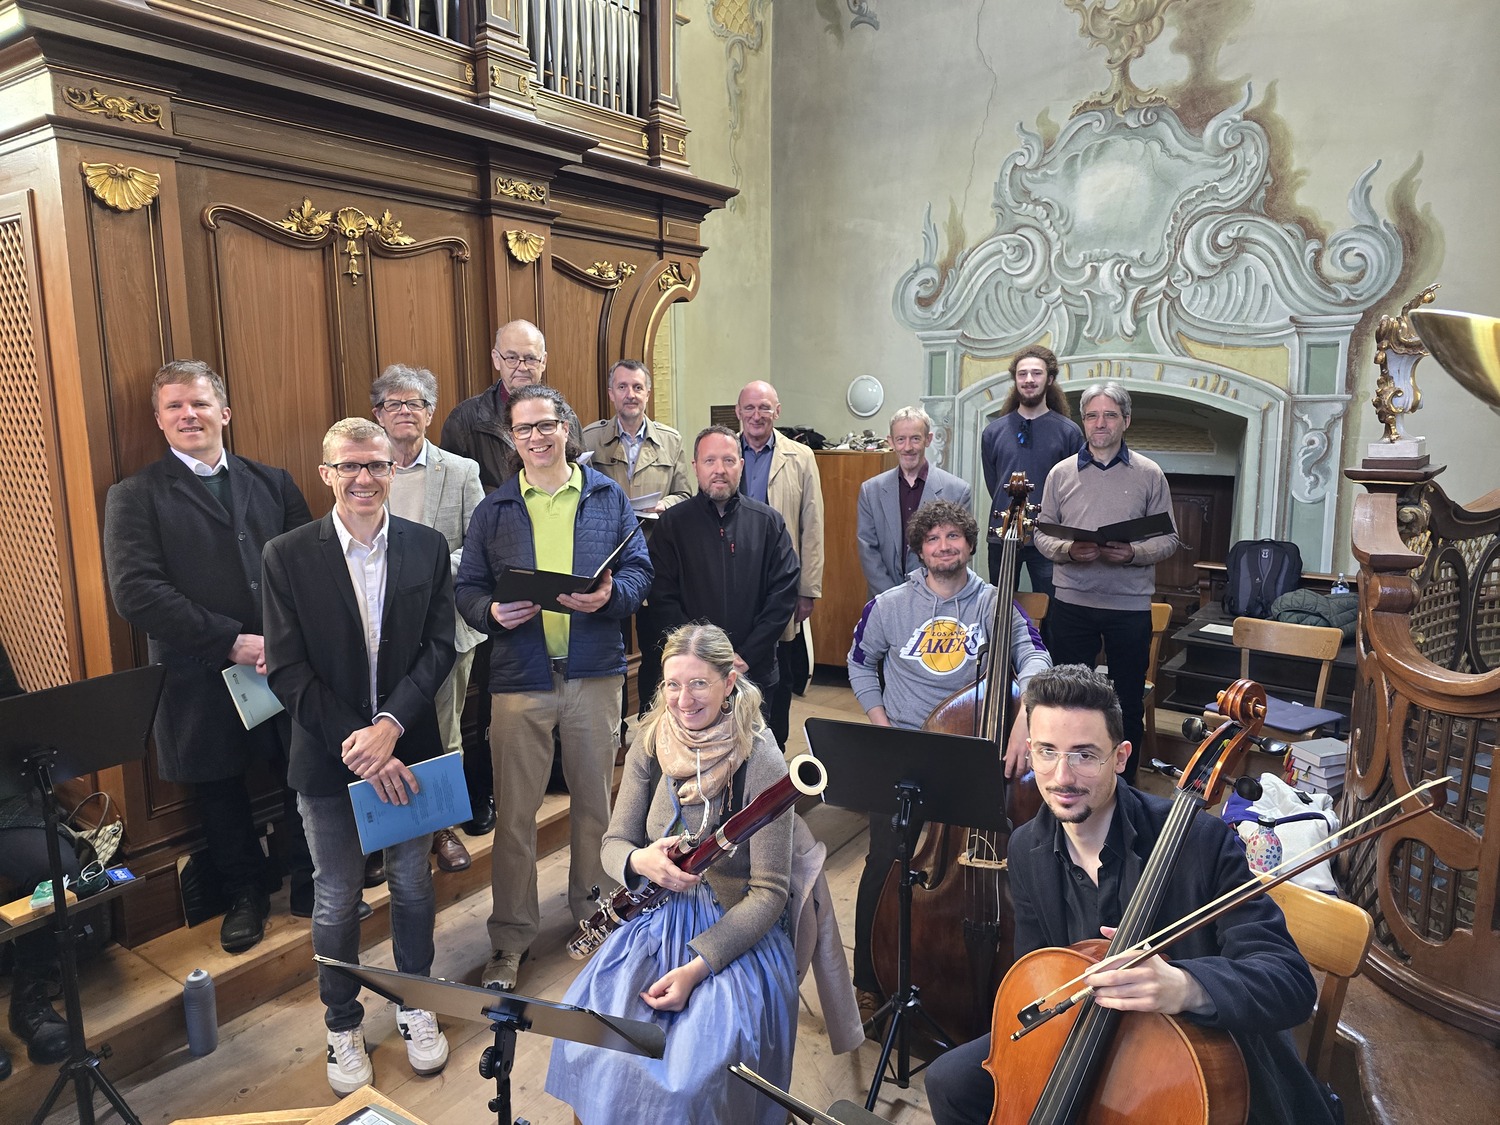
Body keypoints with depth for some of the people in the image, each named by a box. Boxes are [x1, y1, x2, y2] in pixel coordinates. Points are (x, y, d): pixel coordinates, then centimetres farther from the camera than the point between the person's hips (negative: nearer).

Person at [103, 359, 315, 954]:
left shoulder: (273, 482, 9)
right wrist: (231, 641, -18)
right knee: (221, 799, 15)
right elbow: (135, 592, -13)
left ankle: (311, 888, 31)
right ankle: (245, 897, 37)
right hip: (202, 682, -2)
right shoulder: (134, 497, -1)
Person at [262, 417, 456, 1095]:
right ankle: (343, 1024, 36)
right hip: (327, 758, -1)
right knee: (336, 900, 13)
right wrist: (357, 749, -17)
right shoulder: (287, 556, -8)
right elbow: (287, 671, -11)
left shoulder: (428, 547, -3)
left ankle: (415, 1005, 38)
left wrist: (390, 725, -18)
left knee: (412, 883, 16)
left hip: (407, 749, 2)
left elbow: (439, 647, -5)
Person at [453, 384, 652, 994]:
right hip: (520, 674, 0)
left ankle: (593, 912, 36)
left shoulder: (607, 497, 5)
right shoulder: (494, 508, 6)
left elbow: (639, 568, 3)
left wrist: (612, 594, -17)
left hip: (595, 671, 1)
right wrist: (493, 612, -16)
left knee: (594, 800, 14)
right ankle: (511, 939, 19)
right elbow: (468, 588, 5)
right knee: (514, 812, 4)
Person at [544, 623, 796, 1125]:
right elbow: (615, 842, 5)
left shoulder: (760, 763, -17)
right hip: (654, 919, 4)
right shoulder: (652, 743, -2)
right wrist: (640, 861, -20)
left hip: (732, 934, -4)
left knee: (689, 1076, -25)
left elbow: (768, 891, -14)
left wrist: (696, 967, -22)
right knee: (587, 1045, -16)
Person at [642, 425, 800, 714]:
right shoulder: (672, 523, 0)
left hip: (755, 671, 1)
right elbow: (662, 600, -6)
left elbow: (784, 592, -3)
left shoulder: (768, 522, 3)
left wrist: (747, 656, -11)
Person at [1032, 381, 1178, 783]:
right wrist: (1067, 550, -15)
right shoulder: (1061, 472, 5)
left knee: (1129, 698, 10)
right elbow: (1042, 533, 6)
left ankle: (1125, 782, 27)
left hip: (1130, 603, -1)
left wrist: (1133, 554, -18)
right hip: (1071, 602, 1)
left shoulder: (1149, 474, 2)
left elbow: (1168, 538, 1)